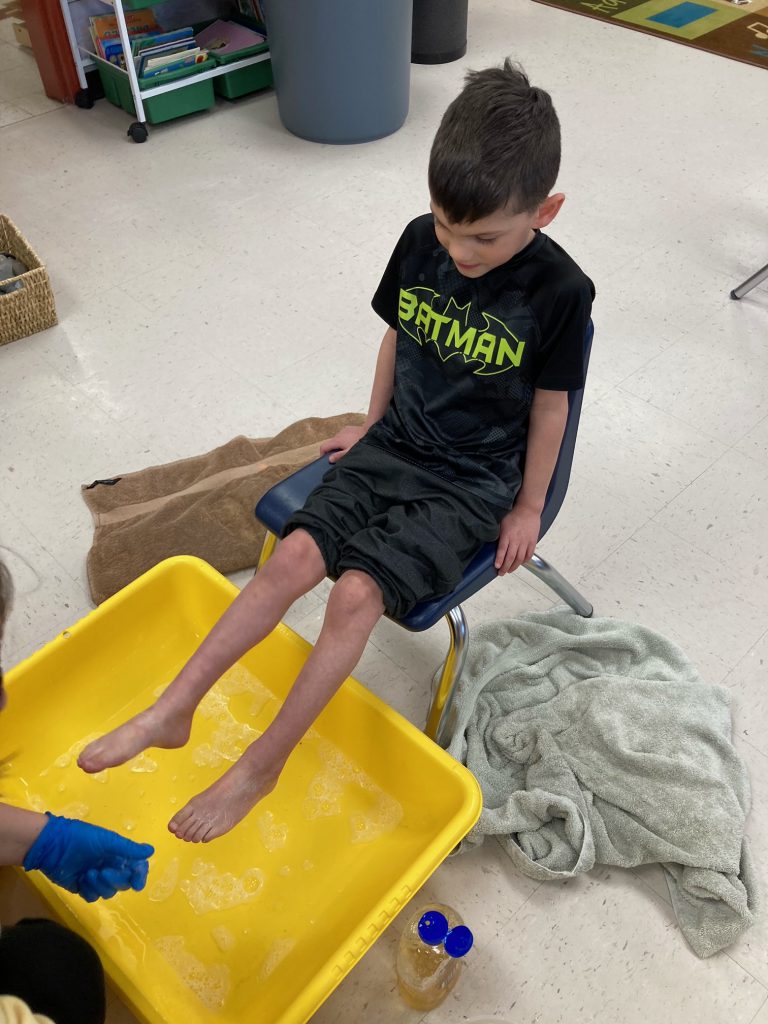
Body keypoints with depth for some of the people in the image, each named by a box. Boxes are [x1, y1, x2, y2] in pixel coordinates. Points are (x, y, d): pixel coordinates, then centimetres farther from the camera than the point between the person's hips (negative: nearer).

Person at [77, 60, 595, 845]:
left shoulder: (559, 291, -17)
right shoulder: (421, 242, -5)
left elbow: (550, 404, -7)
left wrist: (529, 507, 0)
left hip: (475, 482, -4)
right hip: (395, 444, 4)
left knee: (357, 590, -20)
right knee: (296, 553, -14)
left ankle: (262, 765, -3)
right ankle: (172, 712, -3)